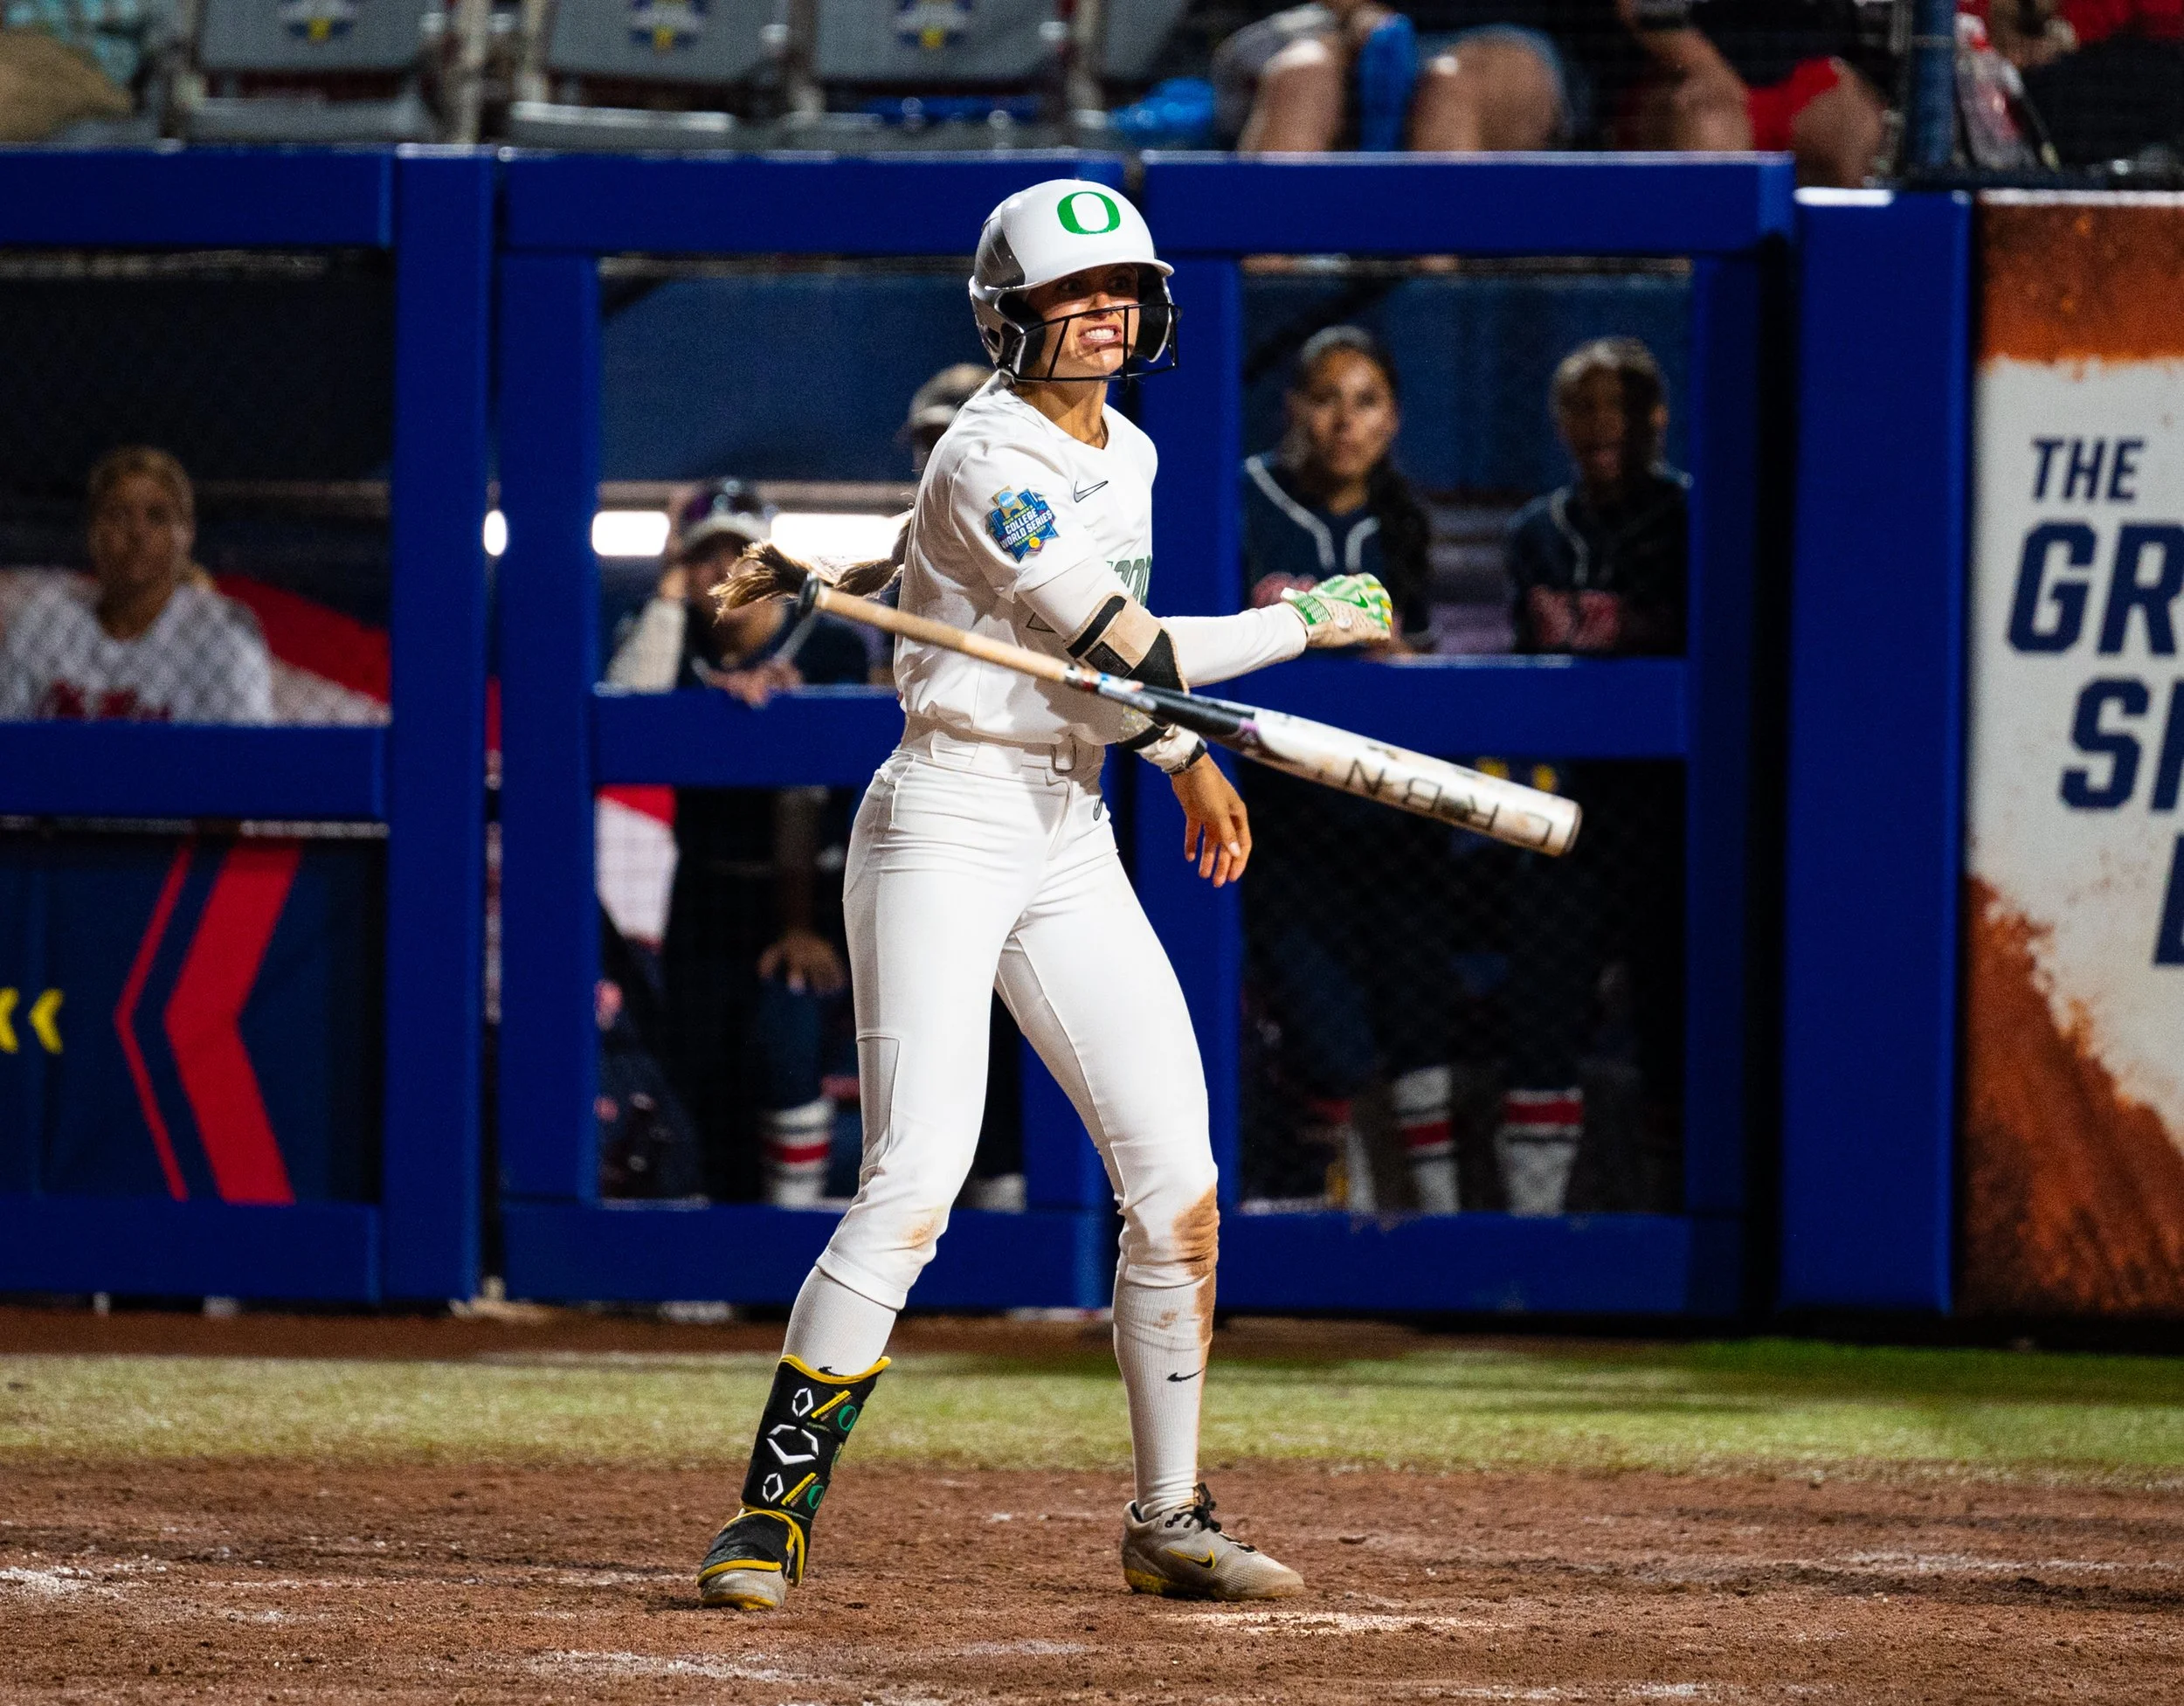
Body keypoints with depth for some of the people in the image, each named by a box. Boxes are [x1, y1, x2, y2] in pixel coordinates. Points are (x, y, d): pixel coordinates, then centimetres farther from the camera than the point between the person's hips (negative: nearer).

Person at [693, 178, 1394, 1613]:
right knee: (918, 1181, -18)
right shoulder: (993, 460, -14)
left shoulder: (1126, 455, 13)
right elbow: (1137, 656, -19)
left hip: (1072, 841, 8)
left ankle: (1168, 1521, 11)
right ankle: (772, 1516, -13)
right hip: (950, 830, -8)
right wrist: (1310, 622, -7)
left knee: (1179, 1186, 1)